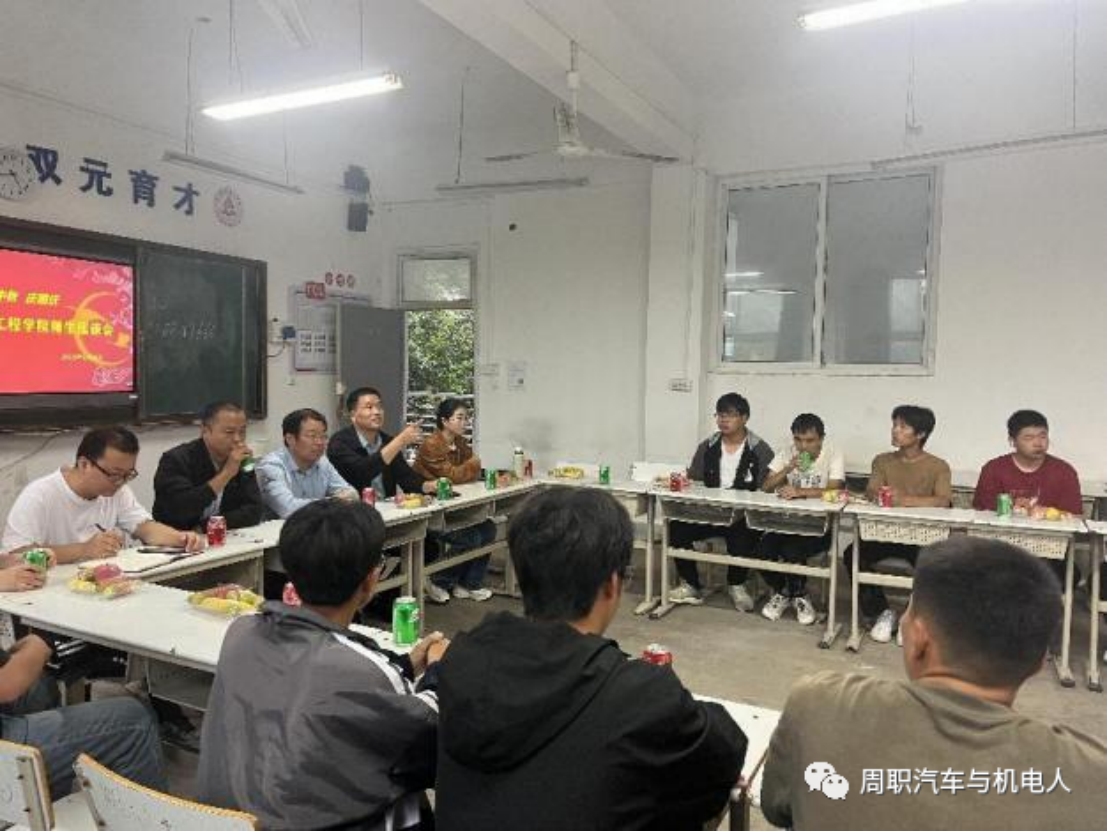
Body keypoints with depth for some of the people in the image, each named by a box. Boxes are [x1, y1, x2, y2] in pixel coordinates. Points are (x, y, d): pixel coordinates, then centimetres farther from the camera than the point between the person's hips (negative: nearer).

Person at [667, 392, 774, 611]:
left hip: (744, 515, -3)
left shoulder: (760, 450, 0)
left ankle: (736, 585, 0)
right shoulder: (707, 447, 12)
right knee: (677, 527, -20)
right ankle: (691, 585, -3)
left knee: (743, 535, -33)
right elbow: (692, 479, 12)